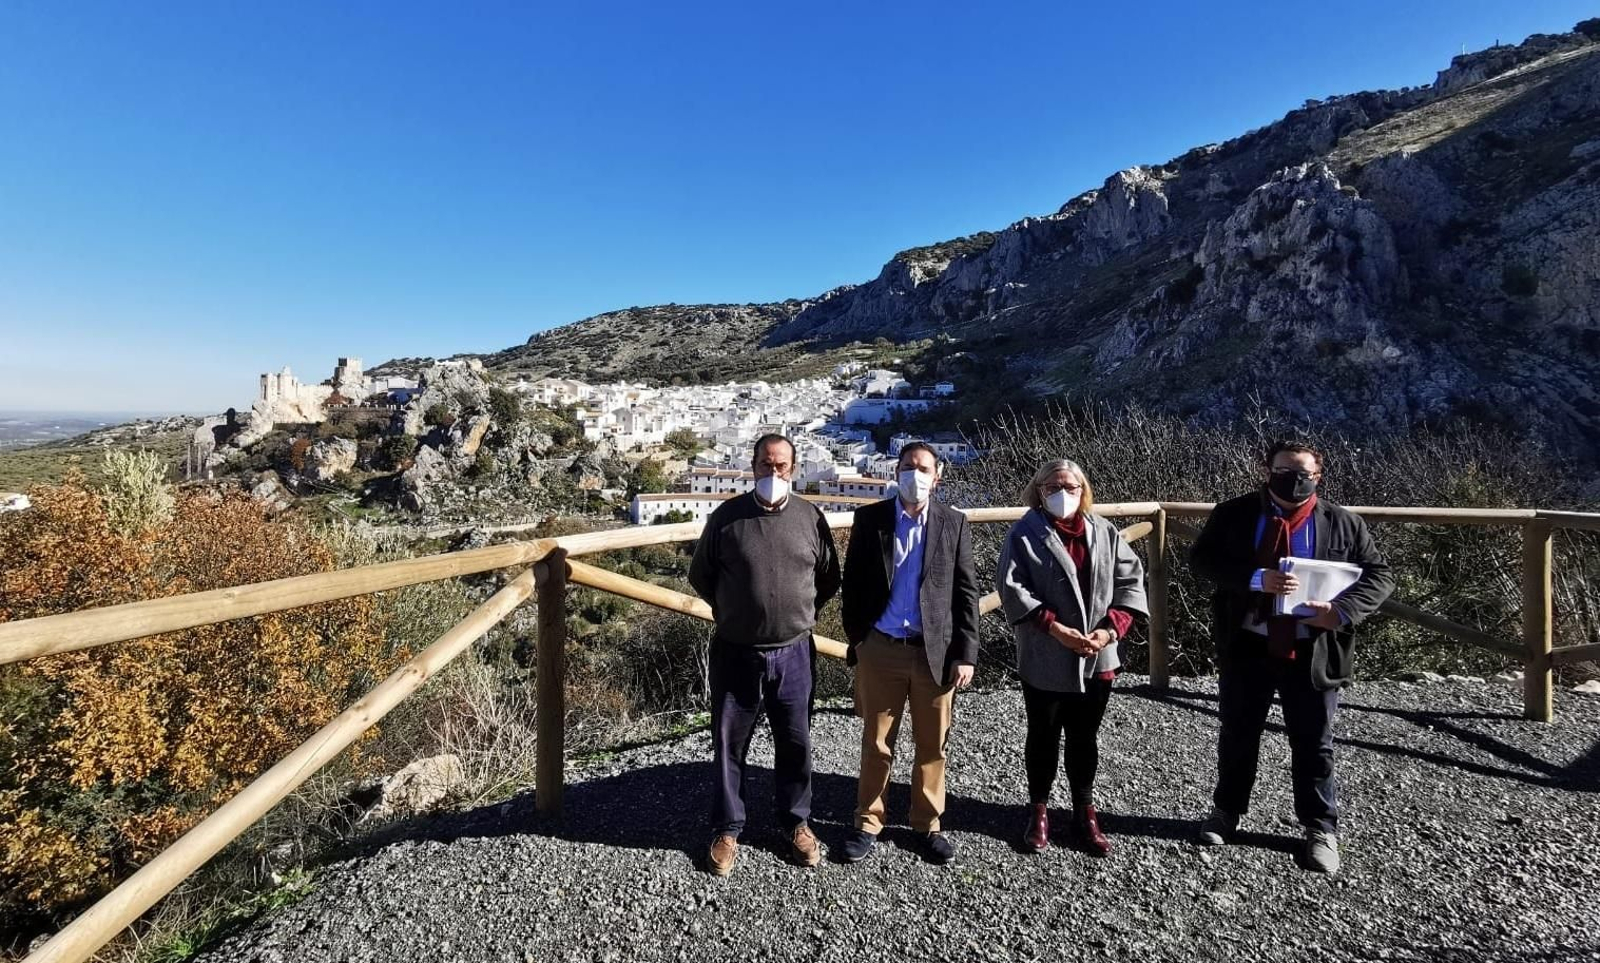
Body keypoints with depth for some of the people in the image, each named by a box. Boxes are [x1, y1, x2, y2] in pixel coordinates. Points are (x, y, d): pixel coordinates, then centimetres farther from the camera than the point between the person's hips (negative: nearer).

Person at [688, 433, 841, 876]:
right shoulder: (727, 516, -5)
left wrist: (800, 612, 9)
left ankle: (797, 822, 35)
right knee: (729, 744, 11)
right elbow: (700, 575, 6)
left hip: (793, 653, 1)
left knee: (795, 744, 14)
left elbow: (828, 579, 10)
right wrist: (732, 612, 9)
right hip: (735, 653, -1)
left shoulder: (810, 517, -2)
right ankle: (726, 830, 30)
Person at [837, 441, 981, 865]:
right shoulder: (870, 518, 0)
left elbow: (966, 592, 1)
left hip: (936, 651, 1)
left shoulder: (954, 523, 1)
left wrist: (965, 654, -4)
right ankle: (868, 823, 28)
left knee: (932, 745, 13)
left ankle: (928, 824, 31)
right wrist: (856, 638, 2)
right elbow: (853, 583, 5)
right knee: (876, 743, 11)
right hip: (880, 649, 0)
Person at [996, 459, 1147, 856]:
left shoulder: (1104, 532, 4)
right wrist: (1056, 629, -20)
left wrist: (1111, 629, -11)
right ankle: (1038, 810, 30)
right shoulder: (1025, 534, -7)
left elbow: (1131, 580, 3)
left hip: (1097, 659, 3)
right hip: (1044, 660, -3)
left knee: (1085, 739, 16)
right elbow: (1011, 587, -15)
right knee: (1043, 737, 13)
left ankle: (1084, 812, 32)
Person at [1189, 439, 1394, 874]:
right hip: (1247, 645, 0)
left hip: (1313, 651, 0)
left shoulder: (1343, 524, 0)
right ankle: (1226, 809, 34)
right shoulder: (1234, 514, -3)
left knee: (1314, 744, 12)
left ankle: (1321, 829, 30)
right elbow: (1201, 558, -10)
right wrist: (1257, 578, -24)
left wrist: (1342, 610, -17)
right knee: (1238, 733, 15)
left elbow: (1379, 575, 2)